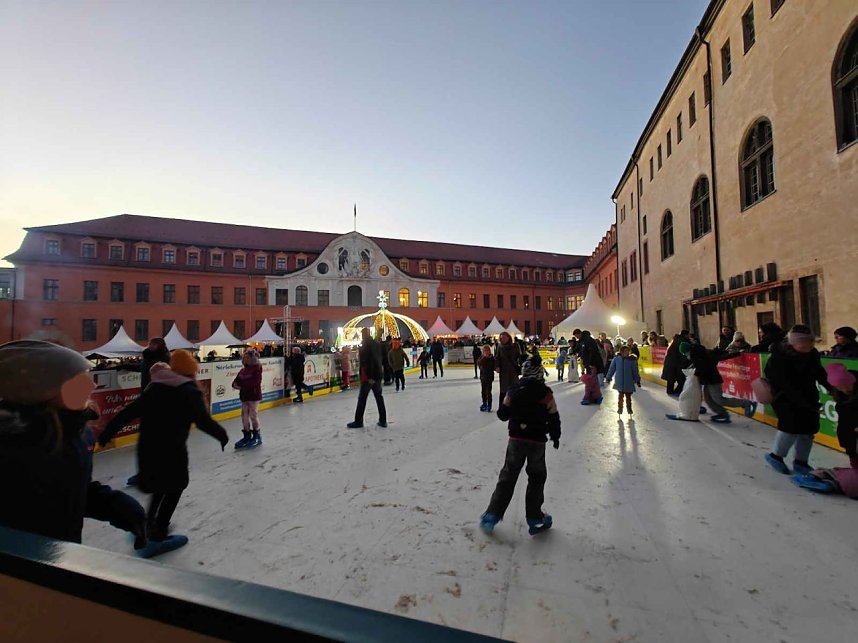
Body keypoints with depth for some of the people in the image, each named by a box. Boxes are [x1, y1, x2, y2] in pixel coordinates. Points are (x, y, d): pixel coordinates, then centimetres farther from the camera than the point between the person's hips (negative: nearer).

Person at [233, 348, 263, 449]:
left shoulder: (257, 369, -11)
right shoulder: (243, 370, 9)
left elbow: (255, 383, -19)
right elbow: (236, 381, 11)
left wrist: (242, 386, -14)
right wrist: (235, 384, -11)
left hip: (254, 396, -7)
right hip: (244, 396, 7)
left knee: (253, 415, -1)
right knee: (244, 415, 11)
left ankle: (257, 436, 15)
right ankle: (247, 436, 23)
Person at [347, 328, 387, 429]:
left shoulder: (366, 345, -13)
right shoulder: (376, 344, 10)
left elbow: (368, 361, -20)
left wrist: (370, 376, -20)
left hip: (369, 376, -8)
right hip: (378, 374, 8)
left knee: (362, 398, 3)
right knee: (379, 397, 11)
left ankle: (358, 421, 11)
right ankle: (383, 420, 15)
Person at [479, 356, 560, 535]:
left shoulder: (514, 390, -2)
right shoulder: (545, 393, -8)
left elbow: (502, 414, 3)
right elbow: (553, 418, -4)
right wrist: (555, 437, 13)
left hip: (516, 439, 2)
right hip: (537, 441, -1)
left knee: (507, 477, 12)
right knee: (537, 478, 18)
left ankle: (492, 515, 14)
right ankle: (534, 518, 26)